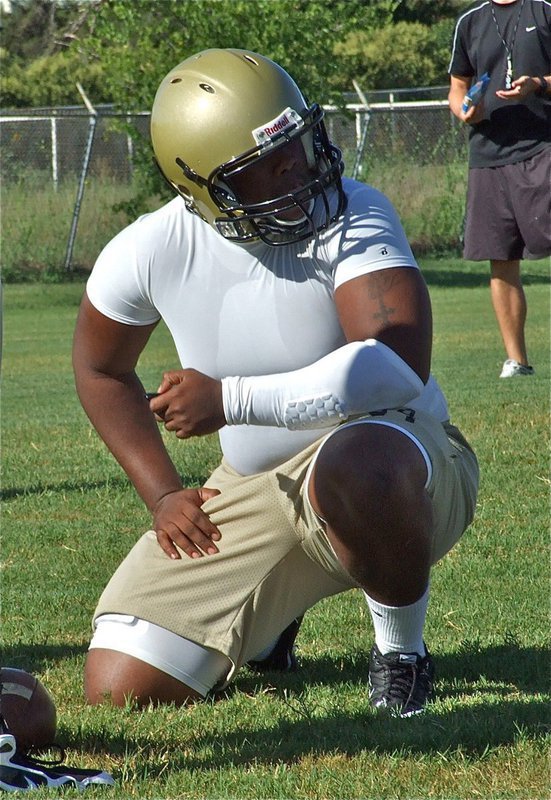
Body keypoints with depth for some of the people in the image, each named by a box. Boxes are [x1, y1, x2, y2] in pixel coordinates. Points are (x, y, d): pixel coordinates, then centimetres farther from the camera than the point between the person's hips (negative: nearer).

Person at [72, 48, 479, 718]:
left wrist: (228, 401, -29)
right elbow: (100, 370, 12)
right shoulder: (148, 252, -9)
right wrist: (162, 495, 2)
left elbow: (399, 368, -36)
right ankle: (266, 621, 29)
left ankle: (400, 644, -12)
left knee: (355, 468, -43)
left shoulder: (351, 217, -22)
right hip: (256, 493, 5)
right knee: (122, 687, -4)